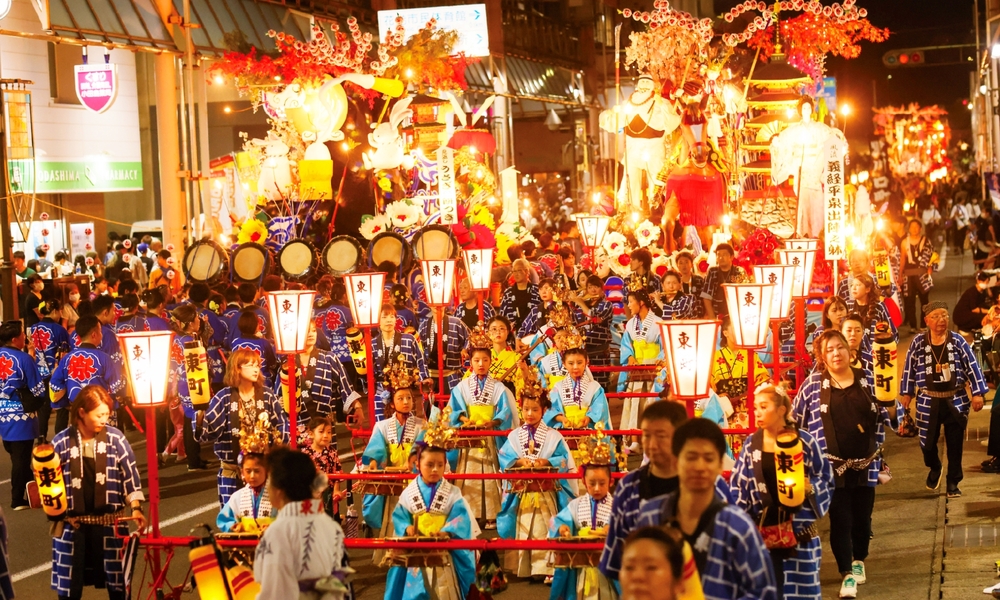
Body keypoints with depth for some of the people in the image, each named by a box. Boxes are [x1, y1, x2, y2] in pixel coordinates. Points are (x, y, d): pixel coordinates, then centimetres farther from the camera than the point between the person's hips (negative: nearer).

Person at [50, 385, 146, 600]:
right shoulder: (61, 442, -6)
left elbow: (130, 475, 1)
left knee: (118, 583, 7)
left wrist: (136, 508, -7)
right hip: (72, 525, 0)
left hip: (110, 523, 0)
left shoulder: (115, 438, -4)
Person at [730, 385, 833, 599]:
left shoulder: (804, 441, -4)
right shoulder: (751, 444, 0)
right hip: (764, 529, 1)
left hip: (799, 528, -1)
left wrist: (810, 487, -17)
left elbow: (826, 476, 3)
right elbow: (737, 487, 1)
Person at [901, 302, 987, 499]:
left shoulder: (957, 341, -6)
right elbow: (909, 368, 3)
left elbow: (972, 367, -3)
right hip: (928, 401, 0)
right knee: (927, 442, 6)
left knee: (955, 444, 5)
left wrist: (978, 393, -7)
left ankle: (953, 482, 20)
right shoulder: (918, 342, -6)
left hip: (955, 400, 0)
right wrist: (906, 393, 6)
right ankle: (934, 469, 38)